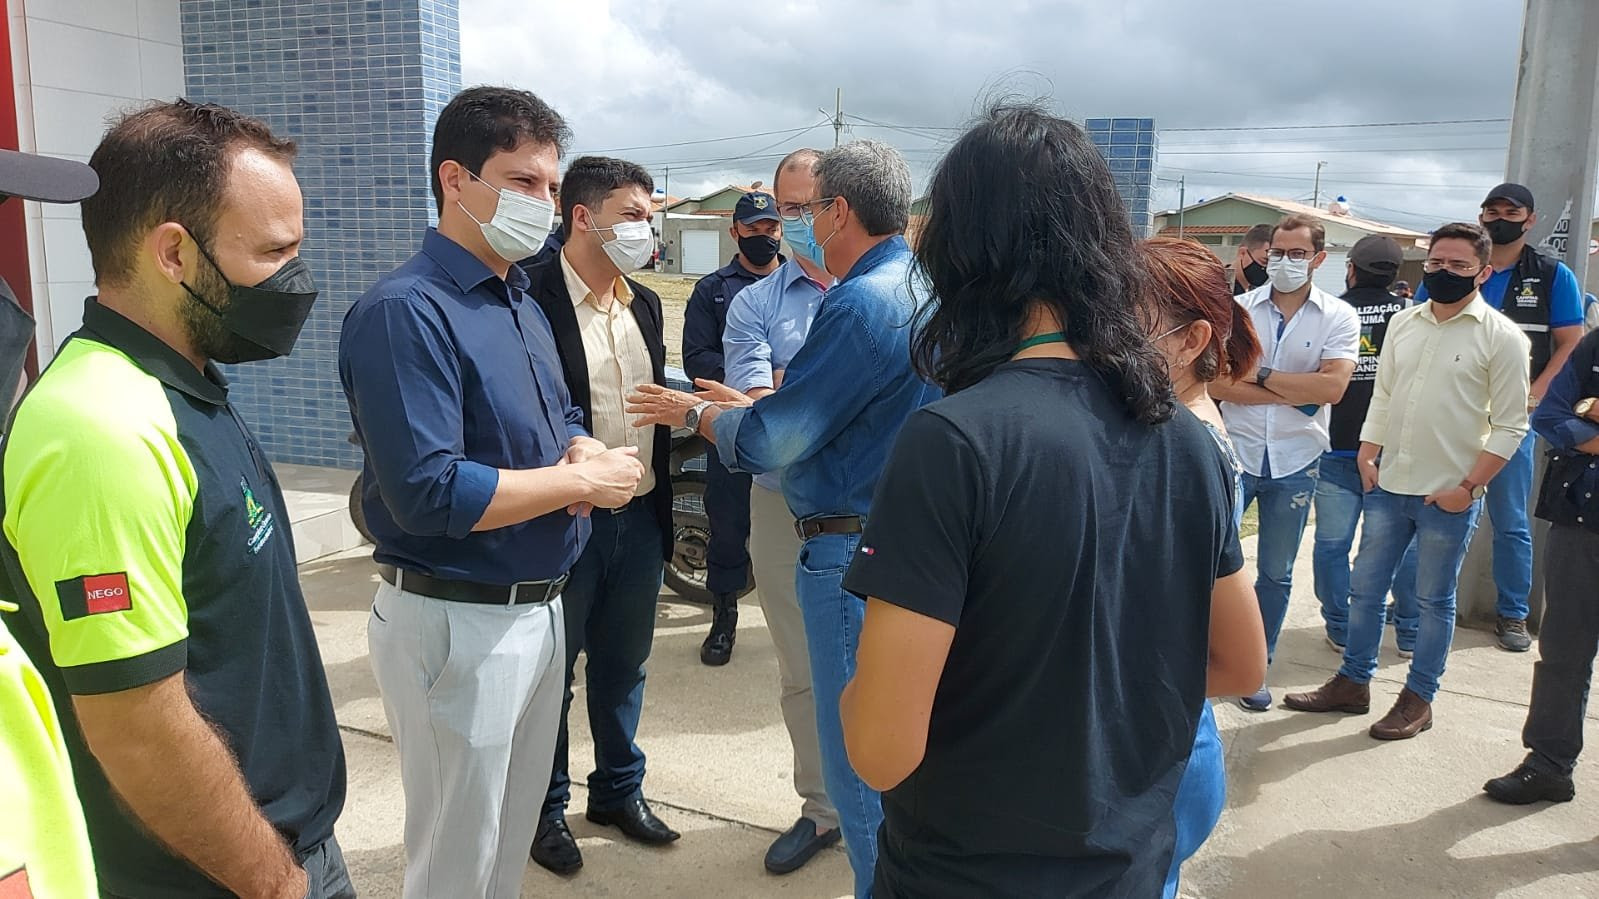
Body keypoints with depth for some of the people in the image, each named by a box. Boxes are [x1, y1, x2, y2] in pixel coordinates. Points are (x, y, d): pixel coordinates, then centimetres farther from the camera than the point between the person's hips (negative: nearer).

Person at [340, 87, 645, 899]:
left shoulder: (523, 305, 11)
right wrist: (581, 481, -19)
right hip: (457, 623, -8)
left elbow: (562, 420, 17)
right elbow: (428, 495, -27)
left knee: (515, 834, 24)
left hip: (540, 609, 9)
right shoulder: (406, 312, -19)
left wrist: (583, 449, -7)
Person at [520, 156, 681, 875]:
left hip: (640, 519, 6)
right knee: (551, 674, 12)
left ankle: (619, 790, 39)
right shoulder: (532, 297, -14)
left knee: (622, 667, 20)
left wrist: (661, 506, 13)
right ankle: (547, 807, 31)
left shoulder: (644, 303, 9)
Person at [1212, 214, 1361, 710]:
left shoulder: (1339, 317, -1)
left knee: (1276, 573, 13)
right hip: (1235, 453, -1)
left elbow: (1332, 386, -15)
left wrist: (1259, 376, -13)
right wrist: (1296, 395, -15)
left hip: (1295, 462, 1)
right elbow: (1218, 384, -12)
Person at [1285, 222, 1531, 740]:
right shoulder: (1403, 323, 8)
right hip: (1388, 485, 5)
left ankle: (1418, 698, 21)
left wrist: (1468, 486, -12)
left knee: (1434, 601, 7)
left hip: (1449, 496, -5)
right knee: (1365, 589, 11)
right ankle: (1352, 683, 24)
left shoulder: (1501, 337, -7)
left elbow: (1510, 424, -8)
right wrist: (1368, 455, 1)